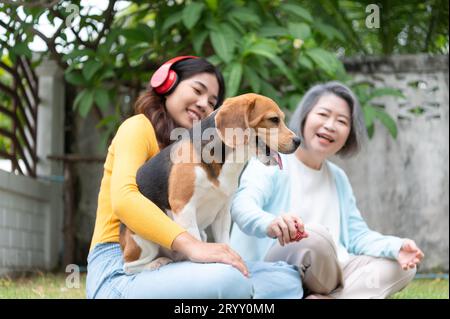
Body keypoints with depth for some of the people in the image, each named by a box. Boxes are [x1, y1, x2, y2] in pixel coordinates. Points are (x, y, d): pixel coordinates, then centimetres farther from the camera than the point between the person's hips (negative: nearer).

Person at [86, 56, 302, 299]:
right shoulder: (139, 127, 0)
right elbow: (124, 199, -22)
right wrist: (192, 246, -33)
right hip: (120, 270, -7)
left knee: (286, 278, -10)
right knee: (229, 279, -34)